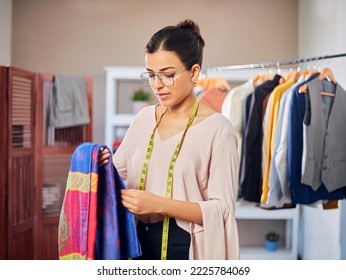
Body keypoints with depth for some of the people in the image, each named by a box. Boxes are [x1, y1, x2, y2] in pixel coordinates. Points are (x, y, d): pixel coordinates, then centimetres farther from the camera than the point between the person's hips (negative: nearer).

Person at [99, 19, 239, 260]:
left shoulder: (217, 128, -14)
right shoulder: (144, 118, 4)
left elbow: (222, 209, -16)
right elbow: (118, 169, 13)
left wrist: (159, 204, -25)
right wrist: (102, 163, -9)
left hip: (185, 247, -5)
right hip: (139, 242, 5)